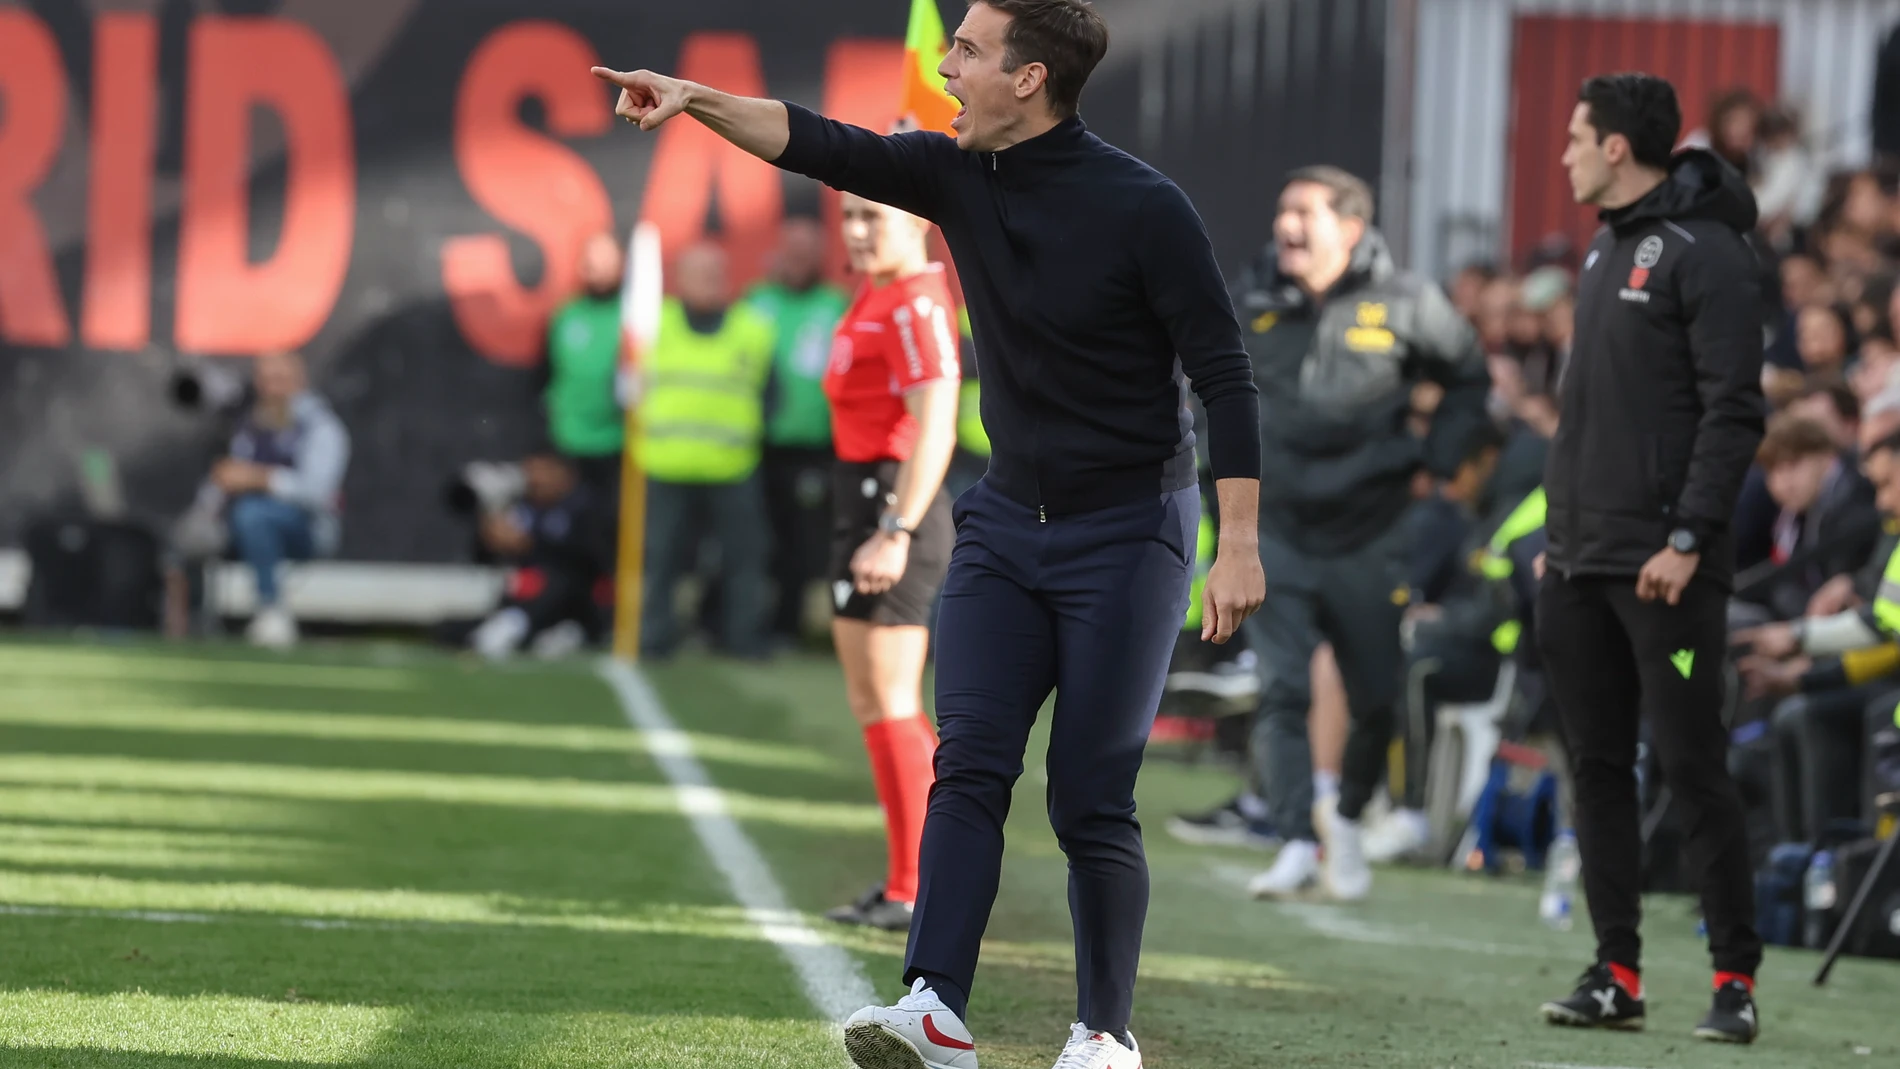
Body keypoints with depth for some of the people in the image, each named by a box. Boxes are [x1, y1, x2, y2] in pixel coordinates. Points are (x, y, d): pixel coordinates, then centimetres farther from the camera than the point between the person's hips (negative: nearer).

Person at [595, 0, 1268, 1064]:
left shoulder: (1143, 208, -17)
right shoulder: (958, 175, 0)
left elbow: (1225, 376, -15)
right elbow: (826, 147, -1)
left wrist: (1240, 546, -19)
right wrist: (697, 99, -17)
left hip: (1127, 531, -6)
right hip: (1007, 518, 6)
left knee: (1093, 799, -5)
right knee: (968, 764, -8)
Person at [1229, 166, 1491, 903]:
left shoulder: (1404, 305, -5)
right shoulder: (1251, 299, 2)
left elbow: (1469, 378, 10)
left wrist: (1437, 458, 2)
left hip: (1369, 537, -1)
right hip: (1276, 531, 1)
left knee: (1377, 699, 6)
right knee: (1282, 693, -11)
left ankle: (1346, 815, 30)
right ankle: (1297, 844, -12)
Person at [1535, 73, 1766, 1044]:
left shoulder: (1703, 251, -10)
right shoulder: (1606, 250, 17)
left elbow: (1734, 410, -16)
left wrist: (1689, 537, -20)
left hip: (1664, 566, -9)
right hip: (1581, 563, 9)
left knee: (1692, 766, -6)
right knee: (1598, 769, 8)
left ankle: (1735, 977, 0)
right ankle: (1616, 975, 12)